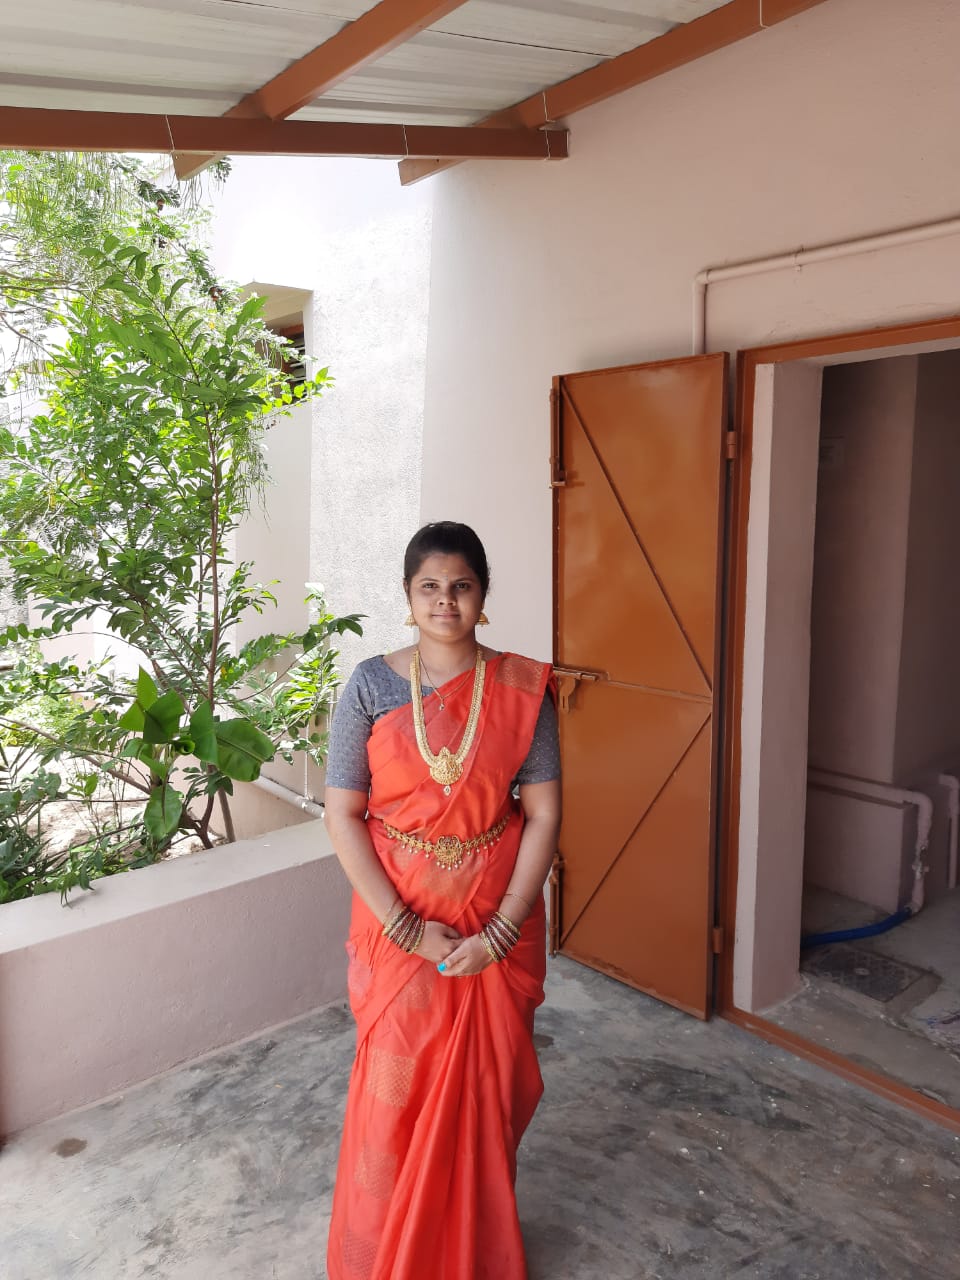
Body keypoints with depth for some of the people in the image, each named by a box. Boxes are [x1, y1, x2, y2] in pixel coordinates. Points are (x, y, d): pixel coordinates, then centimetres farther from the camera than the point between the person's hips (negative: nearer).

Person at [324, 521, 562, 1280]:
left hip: (497, 926, 1)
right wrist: (406, 928, -14)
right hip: (398, 926, 0)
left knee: (489, 1088, 16)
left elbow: (543, 814, -7)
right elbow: (342, 815, -9)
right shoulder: (372, 686, -9)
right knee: (395, 1091, 12)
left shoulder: (522, 689, -7)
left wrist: (500, 932, -14)